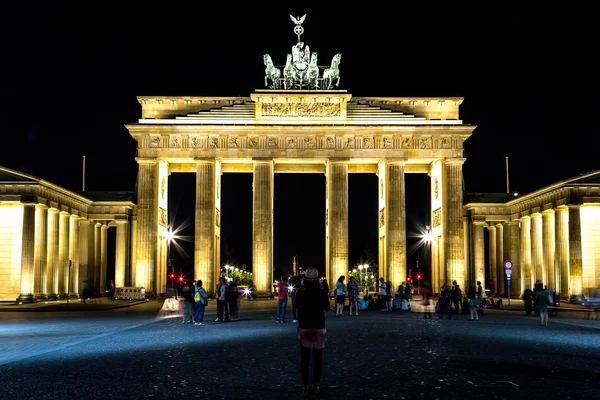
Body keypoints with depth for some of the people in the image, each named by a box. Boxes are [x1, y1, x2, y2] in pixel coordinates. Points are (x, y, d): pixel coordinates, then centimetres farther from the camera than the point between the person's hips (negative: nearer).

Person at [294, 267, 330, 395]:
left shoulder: (301, 292, -11)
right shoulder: (322, 292, -10)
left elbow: (296, 305, 8)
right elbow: (327, 307, 6)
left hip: (304, 328, 0)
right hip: (319, 328, 0)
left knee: (305, 357, 8)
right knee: (317, 357, 9)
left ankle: (305, 385, 6)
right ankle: (316, 384, 6)